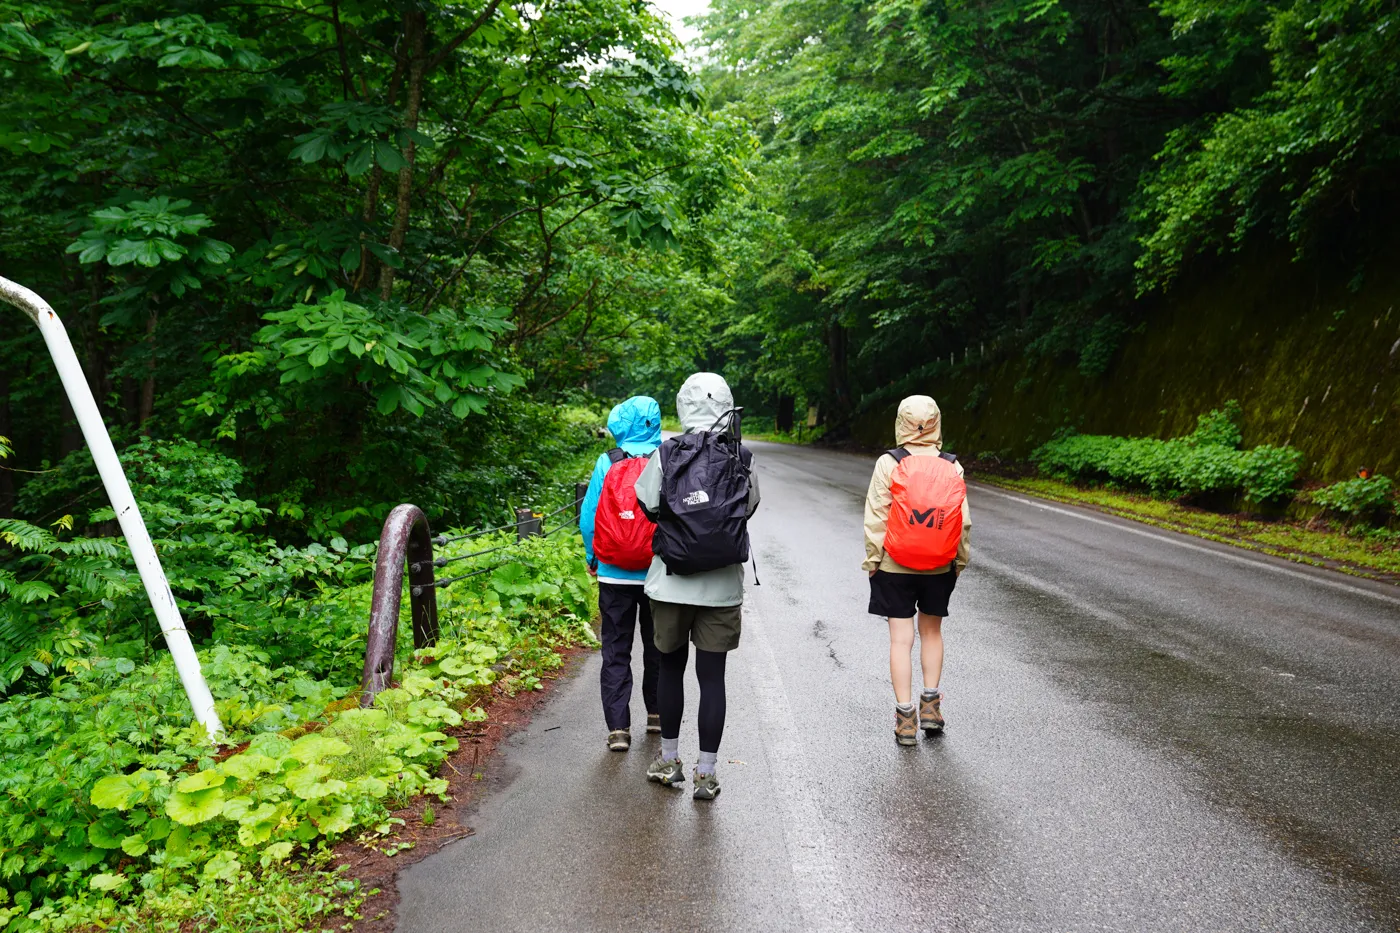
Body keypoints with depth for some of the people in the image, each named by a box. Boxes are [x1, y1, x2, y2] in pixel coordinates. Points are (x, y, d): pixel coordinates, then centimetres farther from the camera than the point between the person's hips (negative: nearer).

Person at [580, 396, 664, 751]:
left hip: (614, 575, -1)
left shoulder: (607, 463, -8)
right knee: (657, 646, 19)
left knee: (616, 652, 7)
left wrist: (592, 558, 10)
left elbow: (588, 517, -4)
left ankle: (618, 728, 2)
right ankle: (656, 713, 32)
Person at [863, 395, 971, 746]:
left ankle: (905, 717, 4)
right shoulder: (952, 467, -2)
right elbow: (964, 522, 1)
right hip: (940, 567, 2)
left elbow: (876, 518, -9)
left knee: (901, 637, 2)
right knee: (932, 631, 19)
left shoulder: (889, 464, -9)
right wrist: (959, 562, 12)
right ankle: (931, 703, 21)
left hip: (895, 565, -2)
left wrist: (872, 560, 0)